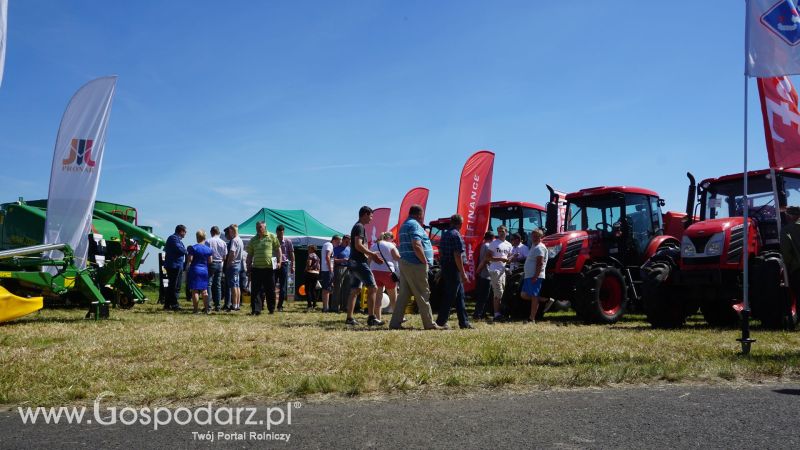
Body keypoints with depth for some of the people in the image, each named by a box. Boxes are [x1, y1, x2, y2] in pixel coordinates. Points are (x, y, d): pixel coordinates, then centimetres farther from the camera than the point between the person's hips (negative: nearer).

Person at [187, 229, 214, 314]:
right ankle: (206, 308, 10)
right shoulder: (209, 249, 3)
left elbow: (189, 260, -9)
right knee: (204, 290, 11)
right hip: (205, 270, 3)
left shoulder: (193, 248, -7)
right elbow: (210, 261, 5)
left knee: (195, 290, -1)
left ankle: (195, 309, -2)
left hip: (194, 270, -3)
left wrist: (187, 270, -1)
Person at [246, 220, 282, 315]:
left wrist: (279, 261, -3)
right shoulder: (253, 240, 12)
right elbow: (250, 254, 16)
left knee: (270, 290, 6)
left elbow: (278, 250, 6)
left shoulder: (272, 237, 5)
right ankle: (256, 309, -2)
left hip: (269, 268, -2)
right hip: (256, 268, 2)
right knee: (256, 290, -3)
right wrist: (248, 265, 7)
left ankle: (272, 309, 18)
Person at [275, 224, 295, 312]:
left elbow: (291, 254, 4)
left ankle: (280, 305, 9)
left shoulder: (288, 241, 0)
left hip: (284, 264, -1)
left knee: (283, 287, 2)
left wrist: (292, 266, 1)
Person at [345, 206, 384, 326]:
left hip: (354, 263, 11)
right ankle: (371, 318, -14)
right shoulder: (360, 227, -9)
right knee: (372, 288, -11)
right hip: (359, 263, -11)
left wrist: (372, 256, 19)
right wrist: (372, 254, -11)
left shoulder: (357, 226, 22)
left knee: (355, 290, 11)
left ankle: (349, 318, 11)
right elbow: (358, 245, -20)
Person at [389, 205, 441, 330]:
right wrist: (425, 262, -15)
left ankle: (395, 323, 6)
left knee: (404, 294, 9)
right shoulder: (415, 225, -12)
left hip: (405, 263, 9)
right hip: (415, 265, -9)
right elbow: (416, 246, -23)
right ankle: (429, 324, 4)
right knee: (423, 295, -2)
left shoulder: (404, 225, 20)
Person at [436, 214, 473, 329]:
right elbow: (457, 255, -19)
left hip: (445, 268, 9)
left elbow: (440, 253, 19)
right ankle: (441, 321, 1)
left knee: (460, 296, 12)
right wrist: (463, 273, -17)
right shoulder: (456, 235, -14)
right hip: (454, 269, -9)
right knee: (450, 297, -3)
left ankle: (464, 322, 15)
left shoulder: (445, 235, 14)